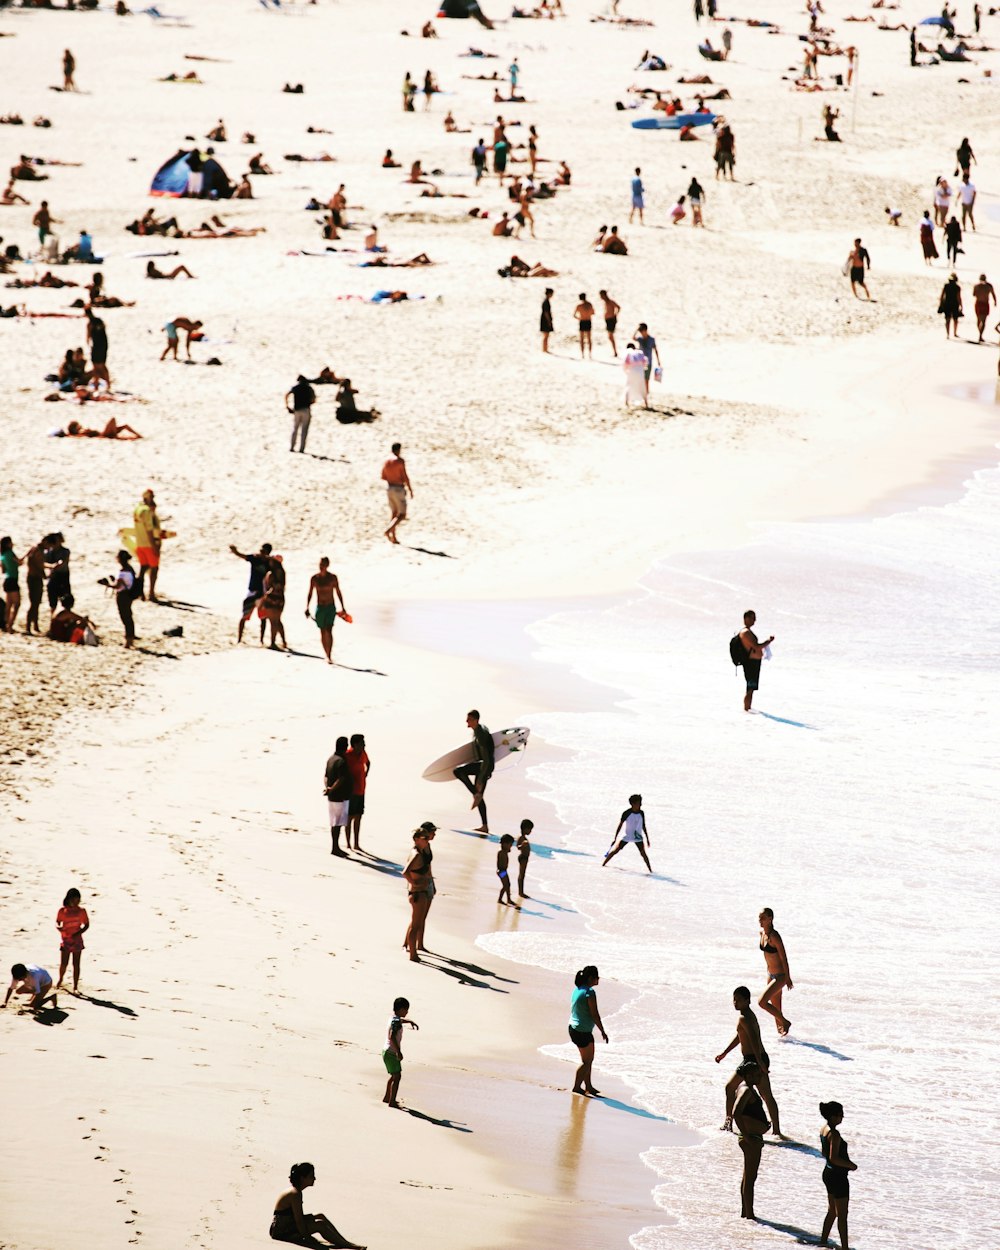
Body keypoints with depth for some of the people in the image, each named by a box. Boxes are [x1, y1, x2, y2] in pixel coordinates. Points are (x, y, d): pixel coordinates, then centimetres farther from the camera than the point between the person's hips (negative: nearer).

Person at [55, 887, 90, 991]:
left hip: (77, 939, 1)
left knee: (76, 963, 1)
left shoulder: (81, 911, -1)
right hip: (65, 939, -1)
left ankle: (75, 986, 7)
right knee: (64, 963, -3)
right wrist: (59, 927, -23)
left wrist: (79, 933, -14)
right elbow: (57, 922, 3)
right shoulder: (62, 911, -2)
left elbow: (86, 924, 4)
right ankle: (60, 979, 27)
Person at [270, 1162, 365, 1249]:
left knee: (321, 1217, 6)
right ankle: (346, 1245, -14)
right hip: (281, 1232, -10)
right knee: (319, 1224, -19)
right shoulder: (295, 1194, -22)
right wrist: (307, 1238, -18)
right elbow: (299, 1220, -22)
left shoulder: (294, 1191, 9)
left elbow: (300, 1217, 15)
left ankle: (342, 1242, 5)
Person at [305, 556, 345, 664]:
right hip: (320, 608, 2)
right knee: (323, 632, 7)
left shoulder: (333, 577, -2)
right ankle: (327, 655, 19)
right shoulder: (314, 578, 1)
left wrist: (342, 607, 6)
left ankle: (330, 656, -19)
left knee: (329, 631, -15)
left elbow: (338, 593, 6)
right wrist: (307, 607, 0)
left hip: (331, 607, -2)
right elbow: (310, 594, 7)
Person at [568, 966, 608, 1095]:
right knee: (587, 1061, 4)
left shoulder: (577, 989, 7)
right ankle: (577, 1086, 9)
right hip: (583, 1031, -9)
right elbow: (595, 1014, -19)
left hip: (573, 1028, 9)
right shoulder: (589, 992, -20)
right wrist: (602, 1032, -11)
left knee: (588, 1059, 18)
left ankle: (588, 1086, 25)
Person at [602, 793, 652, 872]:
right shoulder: (627, 813, -14)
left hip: (638, 837, 2)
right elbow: (620, 825, -8)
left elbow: (643, 827, 9)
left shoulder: (641, 813, -3)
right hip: (627, 836, -2)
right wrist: (615, 838, -8)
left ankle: (651, 870, -1)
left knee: (643, 853, -8)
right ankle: (603, 864, 10)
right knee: (616, 850, -3)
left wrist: (647, 839, 11)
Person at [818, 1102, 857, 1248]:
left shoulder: (824, 1129, 5)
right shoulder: (834, 1134, -23)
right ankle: (845, 1246, 2)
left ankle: (823, 1241, 31)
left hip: (829, 1173, 10)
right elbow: (833, 1158, -29)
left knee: (832, 1211, 23)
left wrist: (847, 1163, 15)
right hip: (838, 1176, -10)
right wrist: (850, 1165, -15)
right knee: (842, 1214, -2)